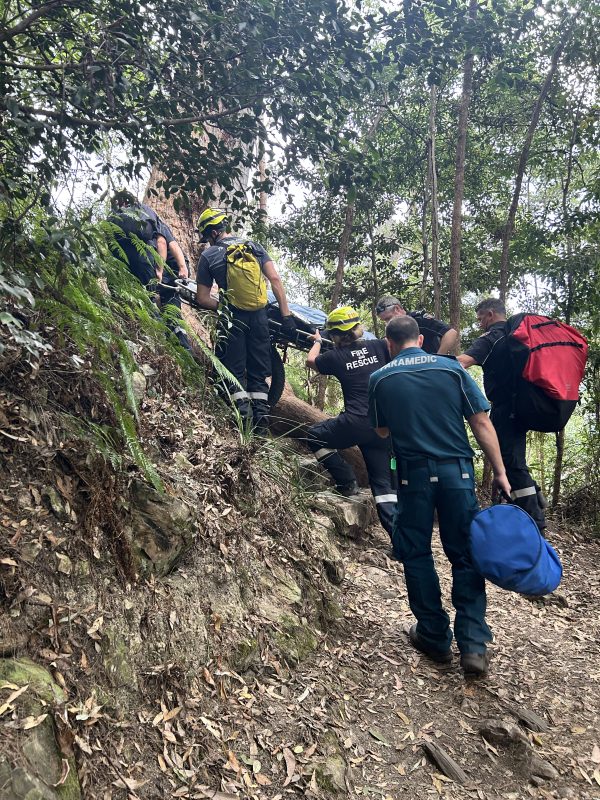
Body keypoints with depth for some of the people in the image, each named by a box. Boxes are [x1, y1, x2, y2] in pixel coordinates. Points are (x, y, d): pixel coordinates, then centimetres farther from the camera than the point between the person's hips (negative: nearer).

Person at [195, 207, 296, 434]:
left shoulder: (208, 255, 2)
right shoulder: (254, 246, 9)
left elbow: (202, 298, 1)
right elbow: (275, 279, -1)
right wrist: (286, 315, -1)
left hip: (233, 319, -3)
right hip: (260, 316, 3)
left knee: (234, 371, 7)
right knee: (259, 372, 11)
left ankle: (243, 421, -2)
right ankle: (261, 422, 9)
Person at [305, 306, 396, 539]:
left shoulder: (336, 356, 1)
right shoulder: (378, 346, 4)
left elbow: (310, 361, 21)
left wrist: (317, 341, 40)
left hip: (356, 422, -4)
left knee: (314, 435, 21)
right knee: (383, 481, 11)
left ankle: (347, 483, 14)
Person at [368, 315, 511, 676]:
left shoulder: (380, 379, 1)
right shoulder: (452, 368, 1)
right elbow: (482, 422, -1)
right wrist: (500, 472, 4)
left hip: (414, 474, -1)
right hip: (457, 472, 1)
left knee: (417, 555, 12)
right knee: (465, 555, 9)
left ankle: (435, 637, 20)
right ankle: (474, 646, 7)